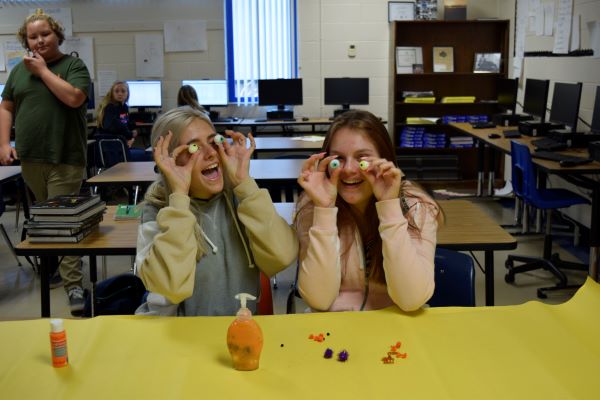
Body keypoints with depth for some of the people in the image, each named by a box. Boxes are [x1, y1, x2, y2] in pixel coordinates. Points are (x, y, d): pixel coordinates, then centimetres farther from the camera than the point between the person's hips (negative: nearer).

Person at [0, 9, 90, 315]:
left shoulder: (73, 65, 0)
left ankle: (73, 284, -10)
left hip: (65, 159, -5)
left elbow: (74, 98, -17)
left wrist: (43, 69, -8)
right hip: (29, 158, 5)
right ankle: (49, 267, 28)